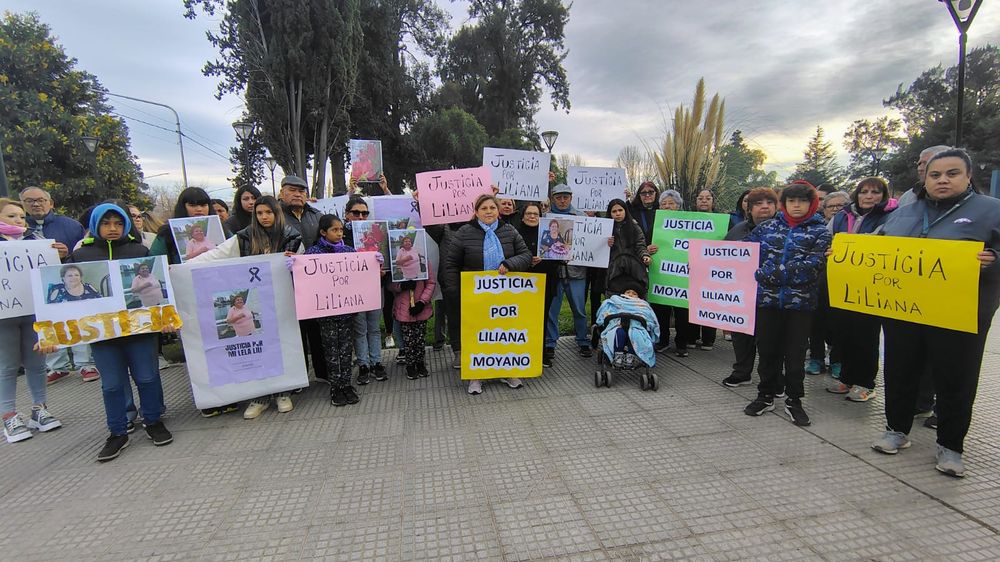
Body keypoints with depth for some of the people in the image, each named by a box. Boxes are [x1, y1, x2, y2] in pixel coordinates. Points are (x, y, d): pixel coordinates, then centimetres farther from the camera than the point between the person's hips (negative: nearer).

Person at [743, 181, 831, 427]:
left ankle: (794, 400, 24)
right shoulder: (767, 227, 9)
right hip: (767, 298, 2)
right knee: (767, 349, 10)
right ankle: (766, 395, 26)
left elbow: (814, 264, -12)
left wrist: (776, 273, -20)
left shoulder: (820, 231, 2)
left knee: (795, 353, 8)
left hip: (800, 301, -2)